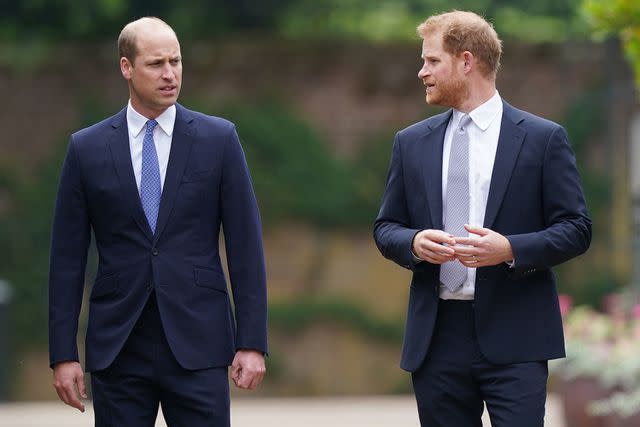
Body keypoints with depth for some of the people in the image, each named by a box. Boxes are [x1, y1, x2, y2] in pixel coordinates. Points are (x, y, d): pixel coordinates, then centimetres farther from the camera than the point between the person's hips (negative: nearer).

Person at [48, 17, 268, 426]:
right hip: (117, 347, 1)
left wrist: (253, 343, -4)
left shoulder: (218, 139, 3)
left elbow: (245, 245, 2)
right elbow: (68, 258, 5)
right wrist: (63, 354, 0)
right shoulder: (87, 148, 5)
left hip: (197, 344, -1)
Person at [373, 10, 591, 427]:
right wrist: (414, 242, -8)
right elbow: (386, 227, 16)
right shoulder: (412, 143, 13)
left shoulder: (543, 138, 1)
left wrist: (510, 249, -17)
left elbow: (576, 229, -1)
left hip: (512, 337, -4)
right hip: (437, 335, 4)